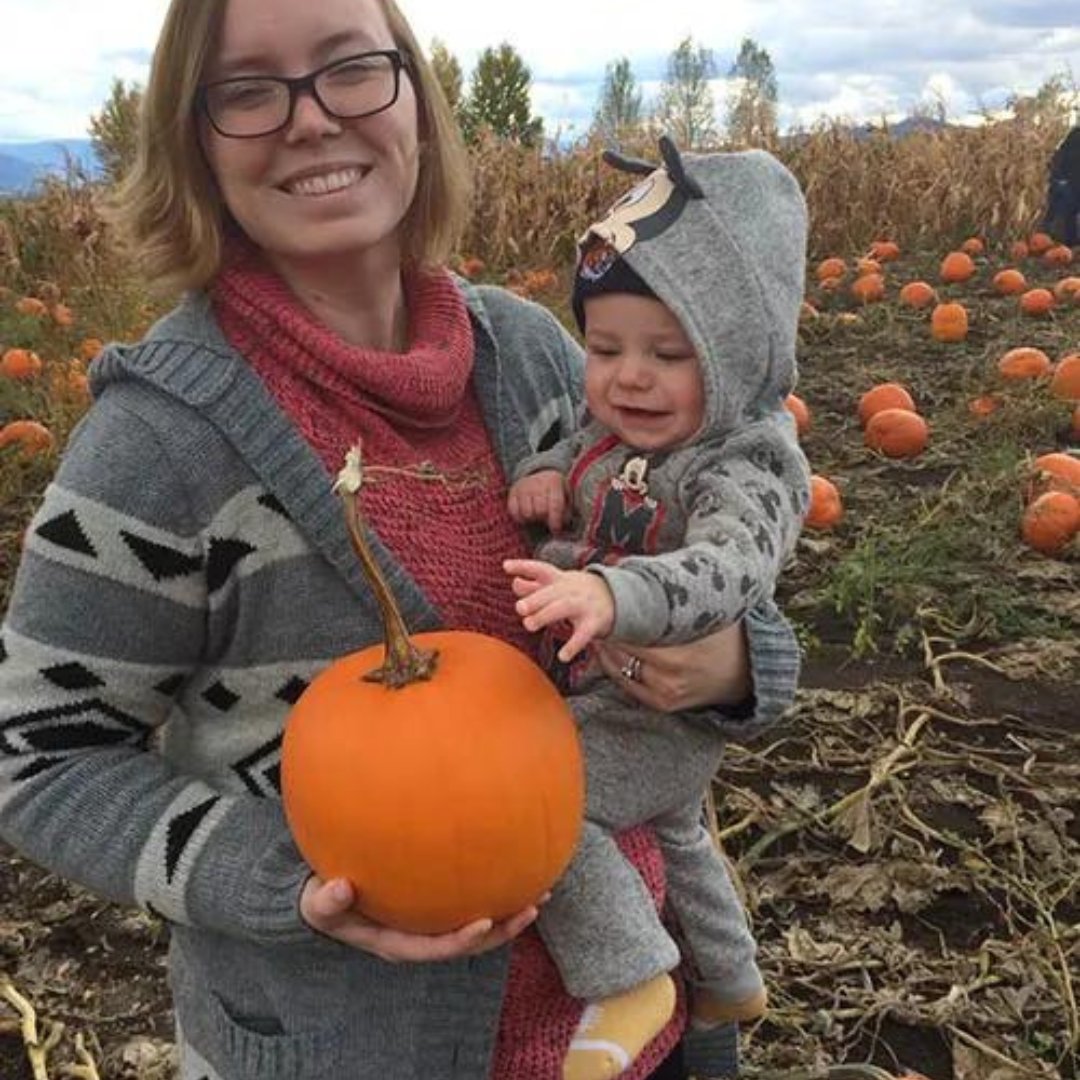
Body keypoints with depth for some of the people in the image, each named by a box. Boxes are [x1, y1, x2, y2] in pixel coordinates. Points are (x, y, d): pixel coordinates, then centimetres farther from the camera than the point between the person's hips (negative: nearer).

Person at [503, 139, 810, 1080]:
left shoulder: (743, 468, -28)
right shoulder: (618, 433, -4)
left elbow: (726, 570, -45)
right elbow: (574, 447, 15)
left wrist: (613, 594, -63)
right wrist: (545, 473, -10)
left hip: (660, 714, -9)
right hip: (613, 698, 9)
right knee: (674, 832, 28)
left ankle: (628, 979, -6)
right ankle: (730, 984, 54)